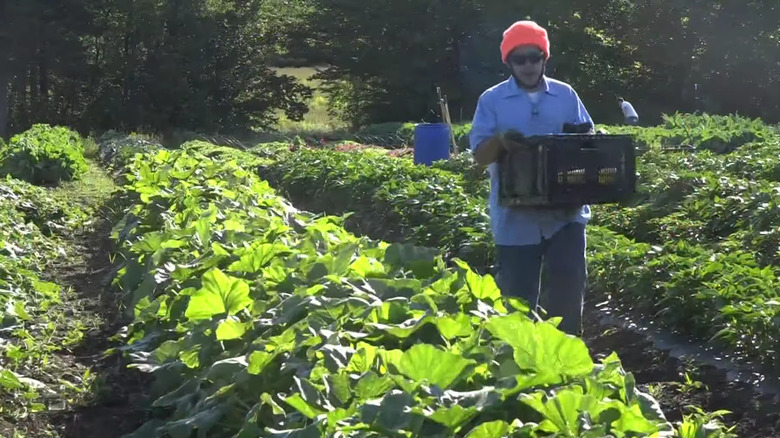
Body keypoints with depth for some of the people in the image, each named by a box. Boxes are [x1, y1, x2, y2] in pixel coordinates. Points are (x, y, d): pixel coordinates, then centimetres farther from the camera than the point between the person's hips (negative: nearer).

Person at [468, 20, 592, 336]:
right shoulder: (492, 100, 2)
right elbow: (480, 154, -3)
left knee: (569, 287, -1)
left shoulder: (566, 95, 9)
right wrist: (500, 140, -24)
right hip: (516, 219, -1)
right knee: (518, 297, 5)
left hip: (565, 213, 2)